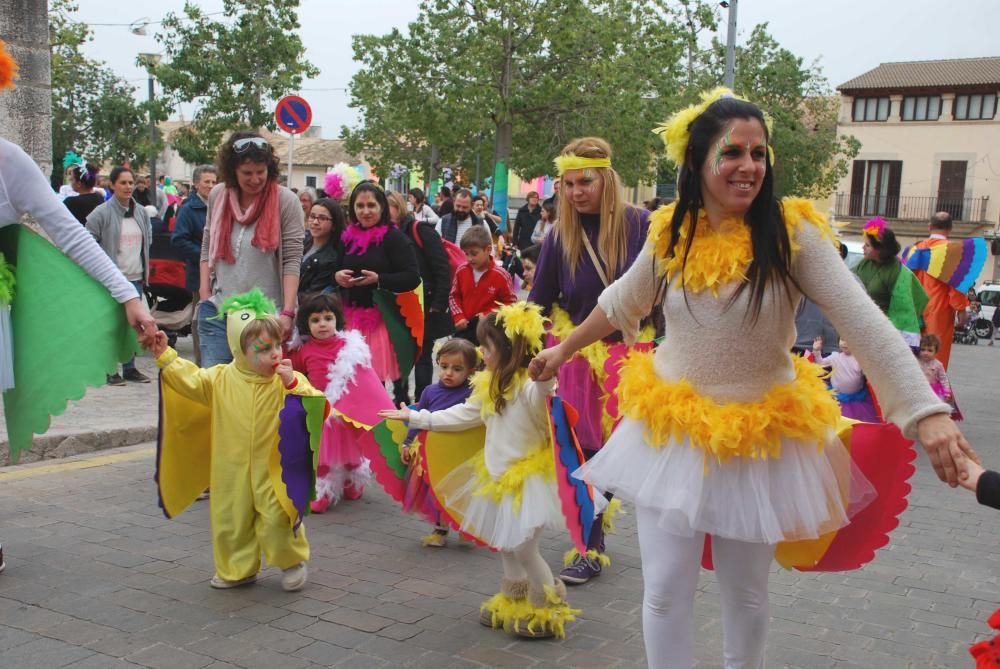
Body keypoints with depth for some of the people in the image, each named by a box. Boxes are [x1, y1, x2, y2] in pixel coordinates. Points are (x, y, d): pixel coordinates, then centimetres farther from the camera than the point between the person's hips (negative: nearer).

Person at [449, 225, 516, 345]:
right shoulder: (461, 271, -2)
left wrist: (488, 315, -18)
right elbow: (454, 296, 10)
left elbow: (511, 302, -7)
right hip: (465, 327, 4)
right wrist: (459, 317, -6)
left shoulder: (500, 276, -14)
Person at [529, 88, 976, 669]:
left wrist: (928, 413, -32)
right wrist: (565, 349, 27)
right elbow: (621, 303, 15)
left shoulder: (793, 232, -14)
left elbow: (865, 326, -21)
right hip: (673, 429, 2)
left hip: (761, 438, -2)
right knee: (666, 591, 6)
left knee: (747, 594, 14)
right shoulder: (670, 233, -3)